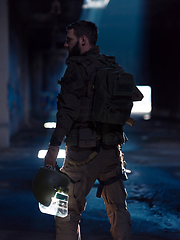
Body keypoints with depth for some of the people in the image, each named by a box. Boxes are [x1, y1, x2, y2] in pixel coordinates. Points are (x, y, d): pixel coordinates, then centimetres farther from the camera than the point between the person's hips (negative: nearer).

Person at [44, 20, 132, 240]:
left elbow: (68, 110, -18)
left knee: (67, 211, 3)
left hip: (84, 150, -7)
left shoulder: (77, 68, -10)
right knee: (118, 207, 15)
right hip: (111, 148, 7)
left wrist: (54, 146, -20)